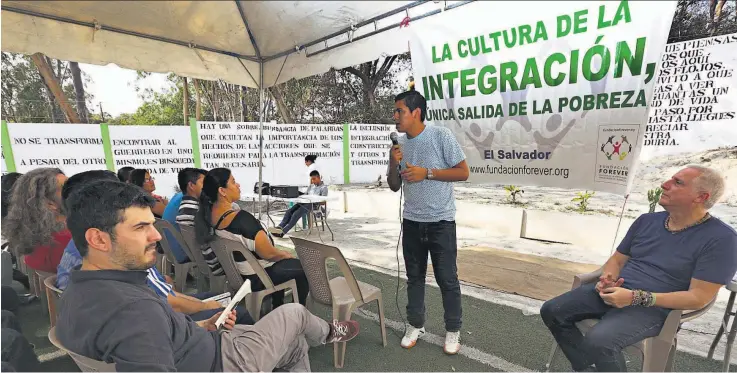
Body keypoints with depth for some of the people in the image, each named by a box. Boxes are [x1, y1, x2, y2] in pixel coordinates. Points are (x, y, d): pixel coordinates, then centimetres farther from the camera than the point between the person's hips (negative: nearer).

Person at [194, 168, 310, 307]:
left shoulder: (207, 214, -8)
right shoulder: (242, 218, -35)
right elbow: (269, 254, -26)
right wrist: (286, 254, -6)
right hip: (256, 277, -8)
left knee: (279, 261, 31)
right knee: (302, 268, 11)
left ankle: (277, 309, 41)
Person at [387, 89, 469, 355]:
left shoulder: (441, 136, -9)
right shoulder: (399, 144, 5)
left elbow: (463, 173, -9)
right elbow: (394, 186, 10)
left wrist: (427, 173, -18)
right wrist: (393, 165, -10)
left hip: (441, 222, -4)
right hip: (411, 221, 5)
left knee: (447, 278, 5)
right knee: (414, 276, 15)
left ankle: (453, 330, 24)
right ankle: (415, 325, 32)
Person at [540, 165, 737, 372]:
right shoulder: (647, 220, 11)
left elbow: (698, 297, -13)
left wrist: (636, 298, -22)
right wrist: (607, 279, -7)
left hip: (654, 307, -6)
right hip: (613, 291, 6)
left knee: (598, 341, -32)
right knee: (552, 311, -10)